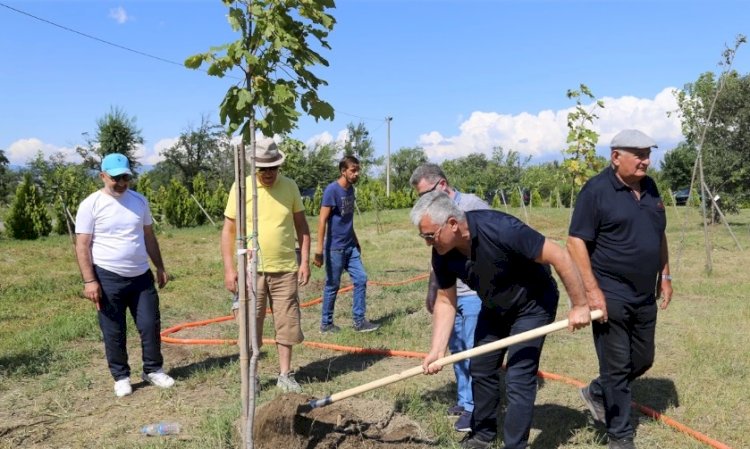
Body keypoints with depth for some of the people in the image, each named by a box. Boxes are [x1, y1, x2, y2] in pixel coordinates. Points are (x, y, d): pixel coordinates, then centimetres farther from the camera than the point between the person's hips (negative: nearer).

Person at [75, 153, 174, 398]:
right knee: (114, 333, 6)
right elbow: (82, 245, -9)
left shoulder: (139, 200, 7)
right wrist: (89, 280, -14)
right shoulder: (91, 205, -7)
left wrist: (160, 267, 13)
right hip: (108, 277, -4)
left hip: (141, 276, 4)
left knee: (151, 325, 6)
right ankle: (121, 377, 22)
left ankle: (153, 370, 22)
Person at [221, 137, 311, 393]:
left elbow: (301, 226, 8)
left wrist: (305, 261, 0)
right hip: (251, 269, -2)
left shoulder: (290, 187, 1)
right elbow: (229, 230, -2)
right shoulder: (241, 187, -5)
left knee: (287, 323, 9)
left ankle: (285, 375, 23)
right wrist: (229, 268, -8)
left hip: (285, 269, 2)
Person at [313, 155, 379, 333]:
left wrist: (356, 240, 23)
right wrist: (319, 250, -22)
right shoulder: (332, 190, -16)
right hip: (335, 248, -7)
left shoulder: (350, 189, 8)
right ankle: (326, 324, 17)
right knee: (332, 286, 3)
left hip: (350, 246, 7)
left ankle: (359, 321, 12)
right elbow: (322, 220, -18)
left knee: (361, 279, 3)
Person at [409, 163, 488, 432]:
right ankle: (463, 400, 27)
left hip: (475, 293, -7)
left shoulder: (473, 205, -13)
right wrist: (431, 291, 23)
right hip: (449, 294, 7)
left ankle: (474, 407, 11)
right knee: (456, 350, 14)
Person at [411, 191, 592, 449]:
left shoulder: (500, 229, -38)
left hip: (532, 306, -6)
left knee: (518, 379, -8)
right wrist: (437, 350, -16)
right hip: (494, 308, 6)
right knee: (481, 370, 14)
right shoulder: (442, 254, -18)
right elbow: (445, 301, -7)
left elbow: (560, 257, -31)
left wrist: (579, 305, -24)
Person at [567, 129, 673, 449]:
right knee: (617, 367, 4)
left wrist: (665, 275, 15)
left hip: (645, 296, 7)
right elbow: (576, 243, -16)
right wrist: (592, 290, -20)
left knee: (643, 360, 18)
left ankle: (596, 393, 40)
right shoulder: (596, 190, -13)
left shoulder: (649, 188, 9)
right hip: (610, 296, -7)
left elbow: (659, 236, 20)